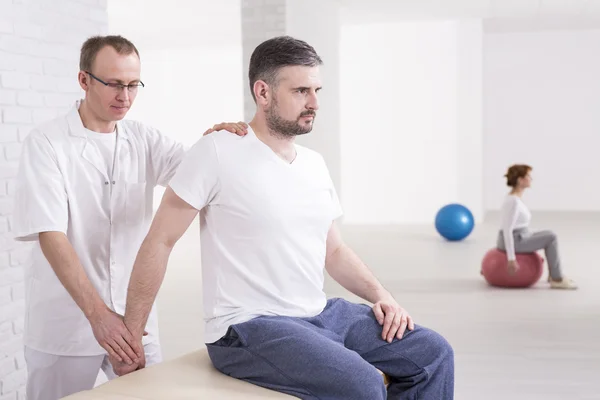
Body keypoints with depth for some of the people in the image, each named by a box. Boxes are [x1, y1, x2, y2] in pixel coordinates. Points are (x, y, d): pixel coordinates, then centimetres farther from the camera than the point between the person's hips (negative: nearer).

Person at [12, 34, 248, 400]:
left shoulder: (143, 140, 5)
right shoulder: (46, 144, -9)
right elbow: (50, 235, -18)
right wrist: (98, 314, -26)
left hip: (136, 319, 4)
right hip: (66, 325, -3)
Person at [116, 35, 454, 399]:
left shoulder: (315, 164, 11)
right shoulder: (218, 152, -11)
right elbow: (160, 242, -9)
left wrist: (382, 296, 2)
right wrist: (132, 336, -8)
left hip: (323, 314, 7)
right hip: (250, 327, -7)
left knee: (434, 354, -2)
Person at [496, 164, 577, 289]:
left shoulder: (516, 197, 9)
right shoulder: (513, 201, -22)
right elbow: (507, 230, -24)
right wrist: (511, 259, -25)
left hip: (519, 238, 10)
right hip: (514, 241, -10)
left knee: (549, 235, 15)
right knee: (551, 237, -11)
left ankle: (554, 274, 18)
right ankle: (557, 279, -4)